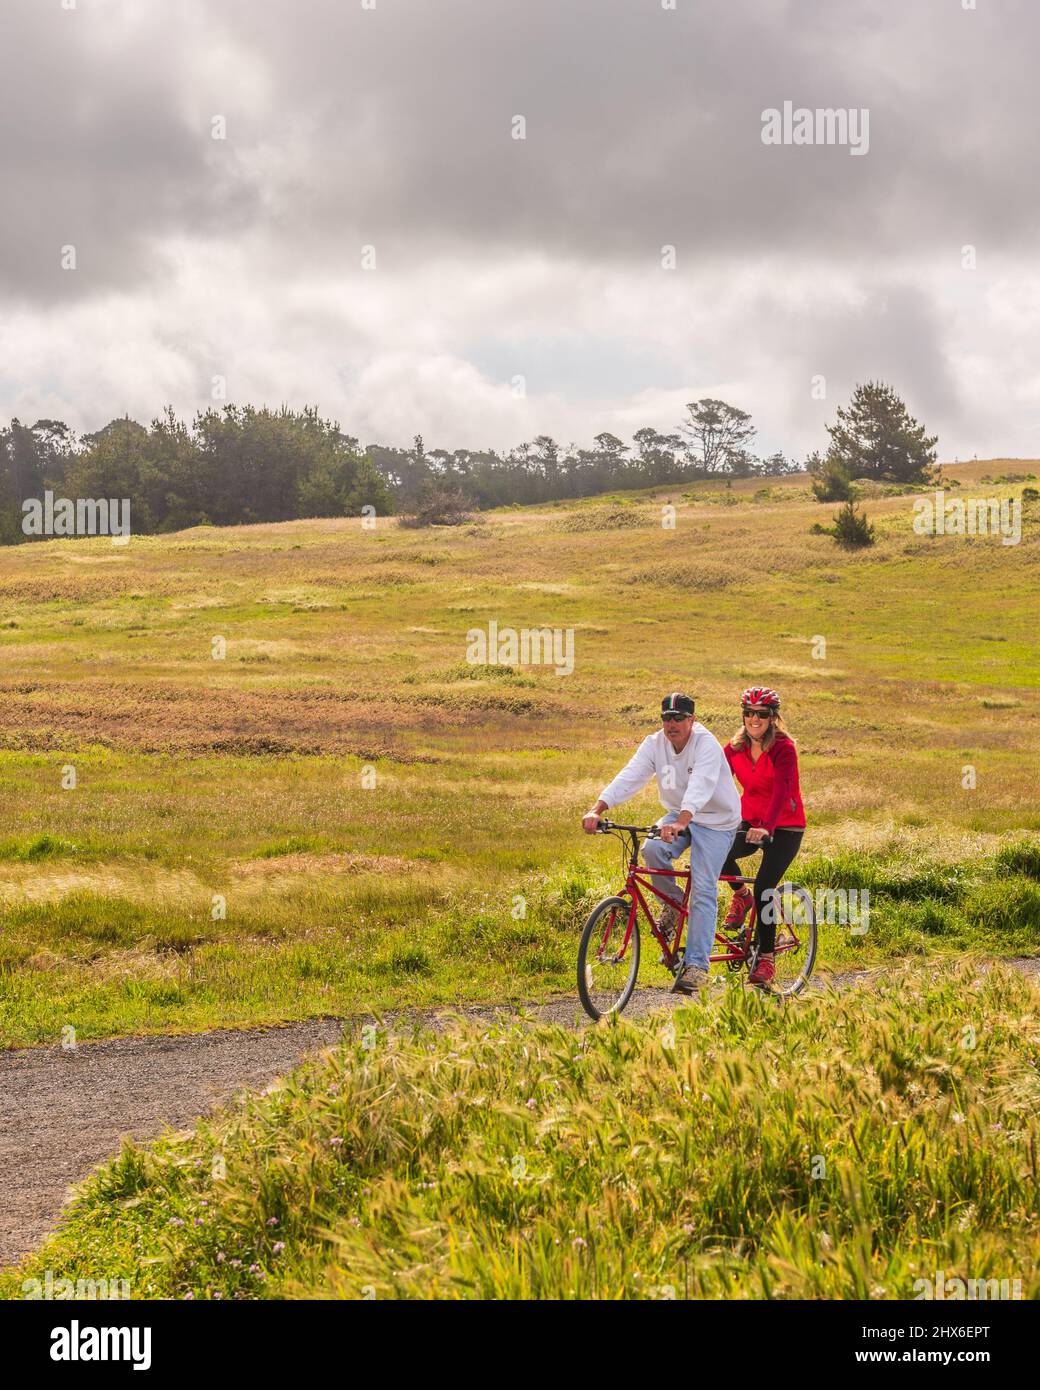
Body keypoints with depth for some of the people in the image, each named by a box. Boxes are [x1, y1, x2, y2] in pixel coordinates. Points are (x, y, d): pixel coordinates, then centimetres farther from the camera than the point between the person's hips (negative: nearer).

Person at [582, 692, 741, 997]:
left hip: (716, 821, -5)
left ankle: (697, 965, -12)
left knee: (703, 890, -14)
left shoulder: (706, 744, -24)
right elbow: (628, 778, -21)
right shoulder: (654, 744, -9)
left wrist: (682, 822, -57)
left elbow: (700, 787, -40)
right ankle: (672, 901, 3)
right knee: (653, 849, -26)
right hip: (678, 815, 5)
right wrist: (597, 810, -37)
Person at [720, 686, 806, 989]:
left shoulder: (783, 748, -17)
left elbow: (782, 790, -31)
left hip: (785, 827, -5)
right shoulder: (735, 747, -2)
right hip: (750, 821, 5)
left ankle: (766, 958, -4)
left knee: (764, 887, -17)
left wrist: (766, 827, -46)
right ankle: (742, 895, 8)